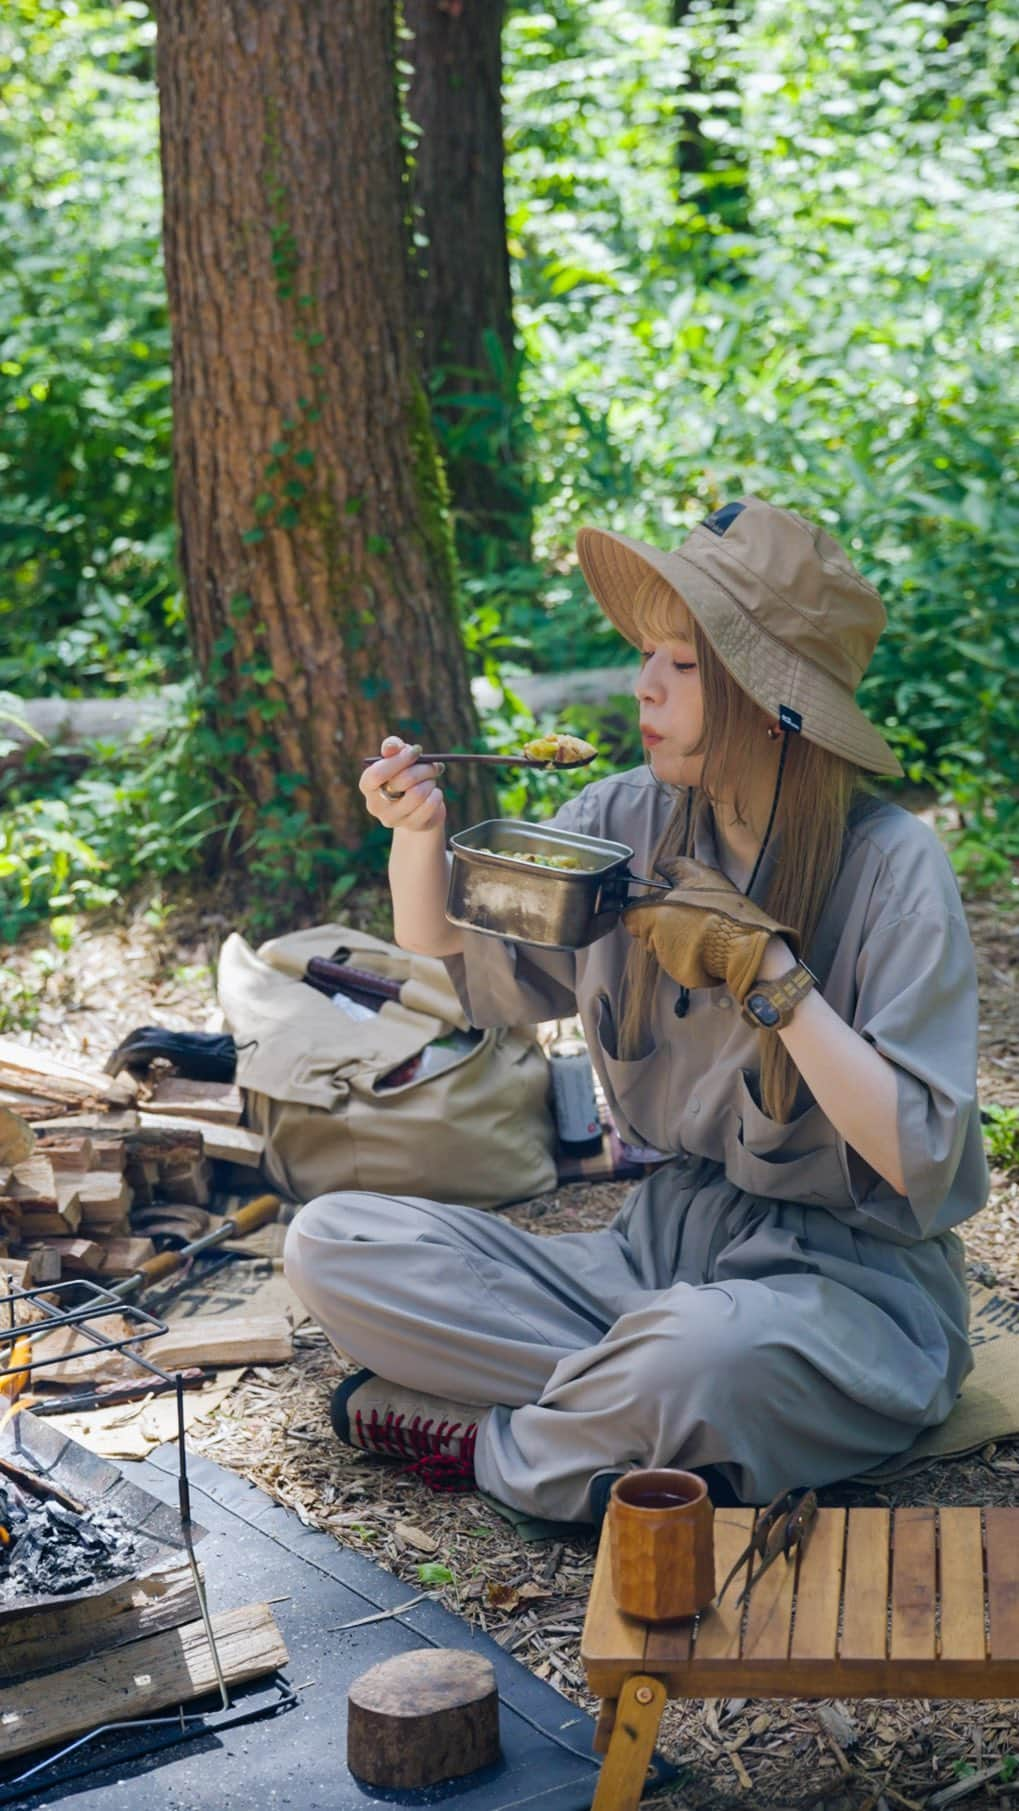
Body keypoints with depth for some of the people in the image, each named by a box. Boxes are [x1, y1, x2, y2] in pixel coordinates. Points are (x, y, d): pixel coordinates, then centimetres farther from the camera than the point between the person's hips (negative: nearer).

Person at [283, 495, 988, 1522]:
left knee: (704, 1353, -41)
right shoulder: (628, 822, 1)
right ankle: (652, 1424, -13)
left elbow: (920, 1163, -18)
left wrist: (764, 972, -23)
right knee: (332, 1243, -9)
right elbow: (454, 982, 13)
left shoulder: (891, 867, -13)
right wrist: (417, 836, -6)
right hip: (664, 1238, 6)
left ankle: (486, 1440, -9)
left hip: (850, 1276, -5)